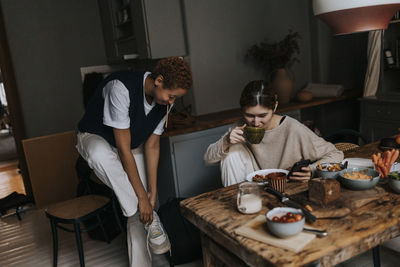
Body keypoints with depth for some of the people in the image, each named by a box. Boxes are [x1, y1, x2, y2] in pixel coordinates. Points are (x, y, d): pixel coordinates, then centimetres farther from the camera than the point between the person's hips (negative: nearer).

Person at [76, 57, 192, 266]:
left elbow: (152, 145, -8)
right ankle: (151, 221, -29)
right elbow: (123, 148, -34)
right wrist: (142, 196, -31)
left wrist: (152, 192, -12)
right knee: (100, 154, -42)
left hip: (133, 144, 5)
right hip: (95, 138, -4)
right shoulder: (121, 88, -35)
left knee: (139, 211, -10)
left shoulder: (165, 101, -13)